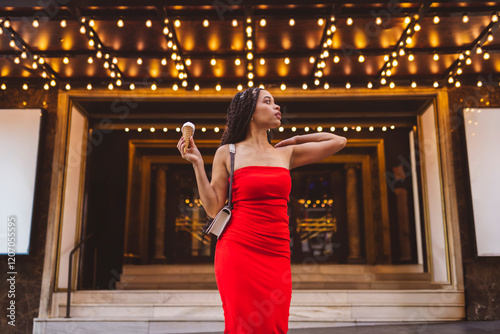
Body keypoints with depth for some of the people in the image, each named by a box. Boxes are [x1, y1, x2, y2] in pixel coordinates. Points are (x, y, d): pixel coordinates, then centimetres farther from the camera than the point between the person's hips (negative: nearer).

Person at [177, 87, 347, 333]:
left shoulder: (286, 154, 13)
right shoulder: (227, 153, 5)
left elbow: (338, 141, 20)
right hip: (239, 251, -3)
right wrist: (197, 163, -5)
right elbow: (214, 208, 0)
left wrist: (295, 140, 21)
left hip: (276, 256, 4)